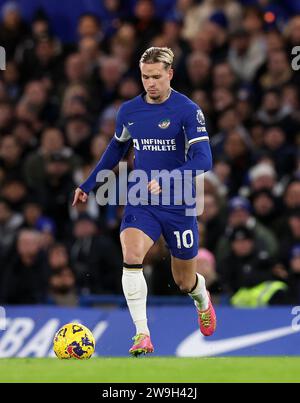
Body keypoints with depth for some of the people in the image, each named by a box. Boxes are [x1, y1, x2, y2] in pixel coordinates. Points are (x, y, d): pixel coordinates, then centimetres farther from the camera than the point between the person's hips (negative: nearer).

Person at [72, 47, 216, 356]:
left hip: (179, 205, -3)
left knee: (184, 282, 11)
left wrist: (167, 180, -35)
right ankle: (142, 335, -25)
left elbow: (203, 159, -21)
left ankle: (203, 300, 49)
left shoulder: (188, 110, -12)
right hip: (140, 201, 3)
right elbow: (116, 148, 22)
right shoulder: (129, 111, 3)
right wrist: (88, 185, 23)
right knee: (131, 257, -27)